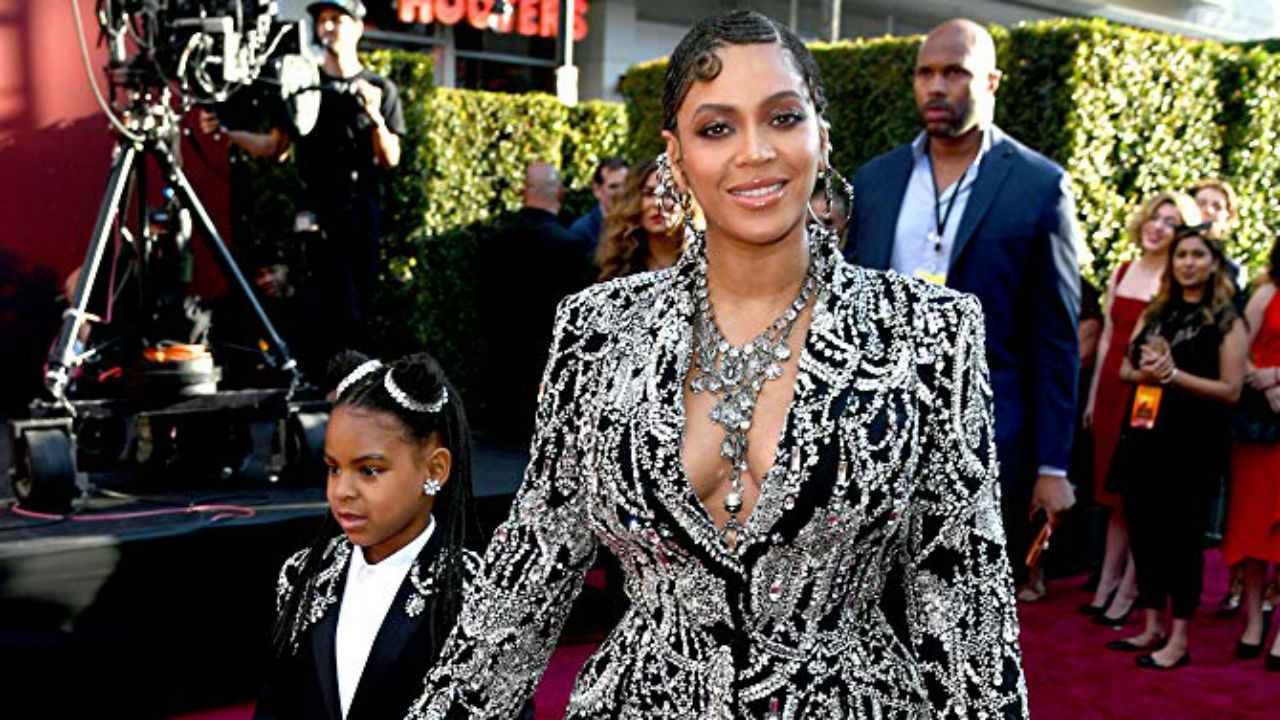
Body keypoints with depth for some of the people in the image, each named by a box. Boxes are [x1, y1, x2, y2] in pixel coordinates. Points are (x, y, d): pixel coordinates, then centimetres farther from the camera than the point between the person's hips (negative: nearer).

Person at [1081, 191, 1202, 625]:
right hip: (1112, 390, 6)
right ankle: (1106, 586, 18)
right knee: (1115, 495, 11)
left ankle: (1127, 593, 8)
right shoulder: (1122, 272, 11)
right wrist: (1093, 396, 15)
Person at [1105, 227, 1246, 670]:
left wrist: (1174, 374, -15)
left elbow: (1231, 389, -8)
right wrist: (1144, 372, -7)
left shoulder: (1226, 320, -2)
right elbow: (1125, 370, 14)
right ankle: (1153, 627, 22)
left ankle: (1179, 640, 9)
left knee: (1182, 536, -1)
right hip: (1146, 434, 5)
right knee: (1143, 529, 9)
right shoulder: (1156, 313, 13)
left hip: (1193, 445, -5)